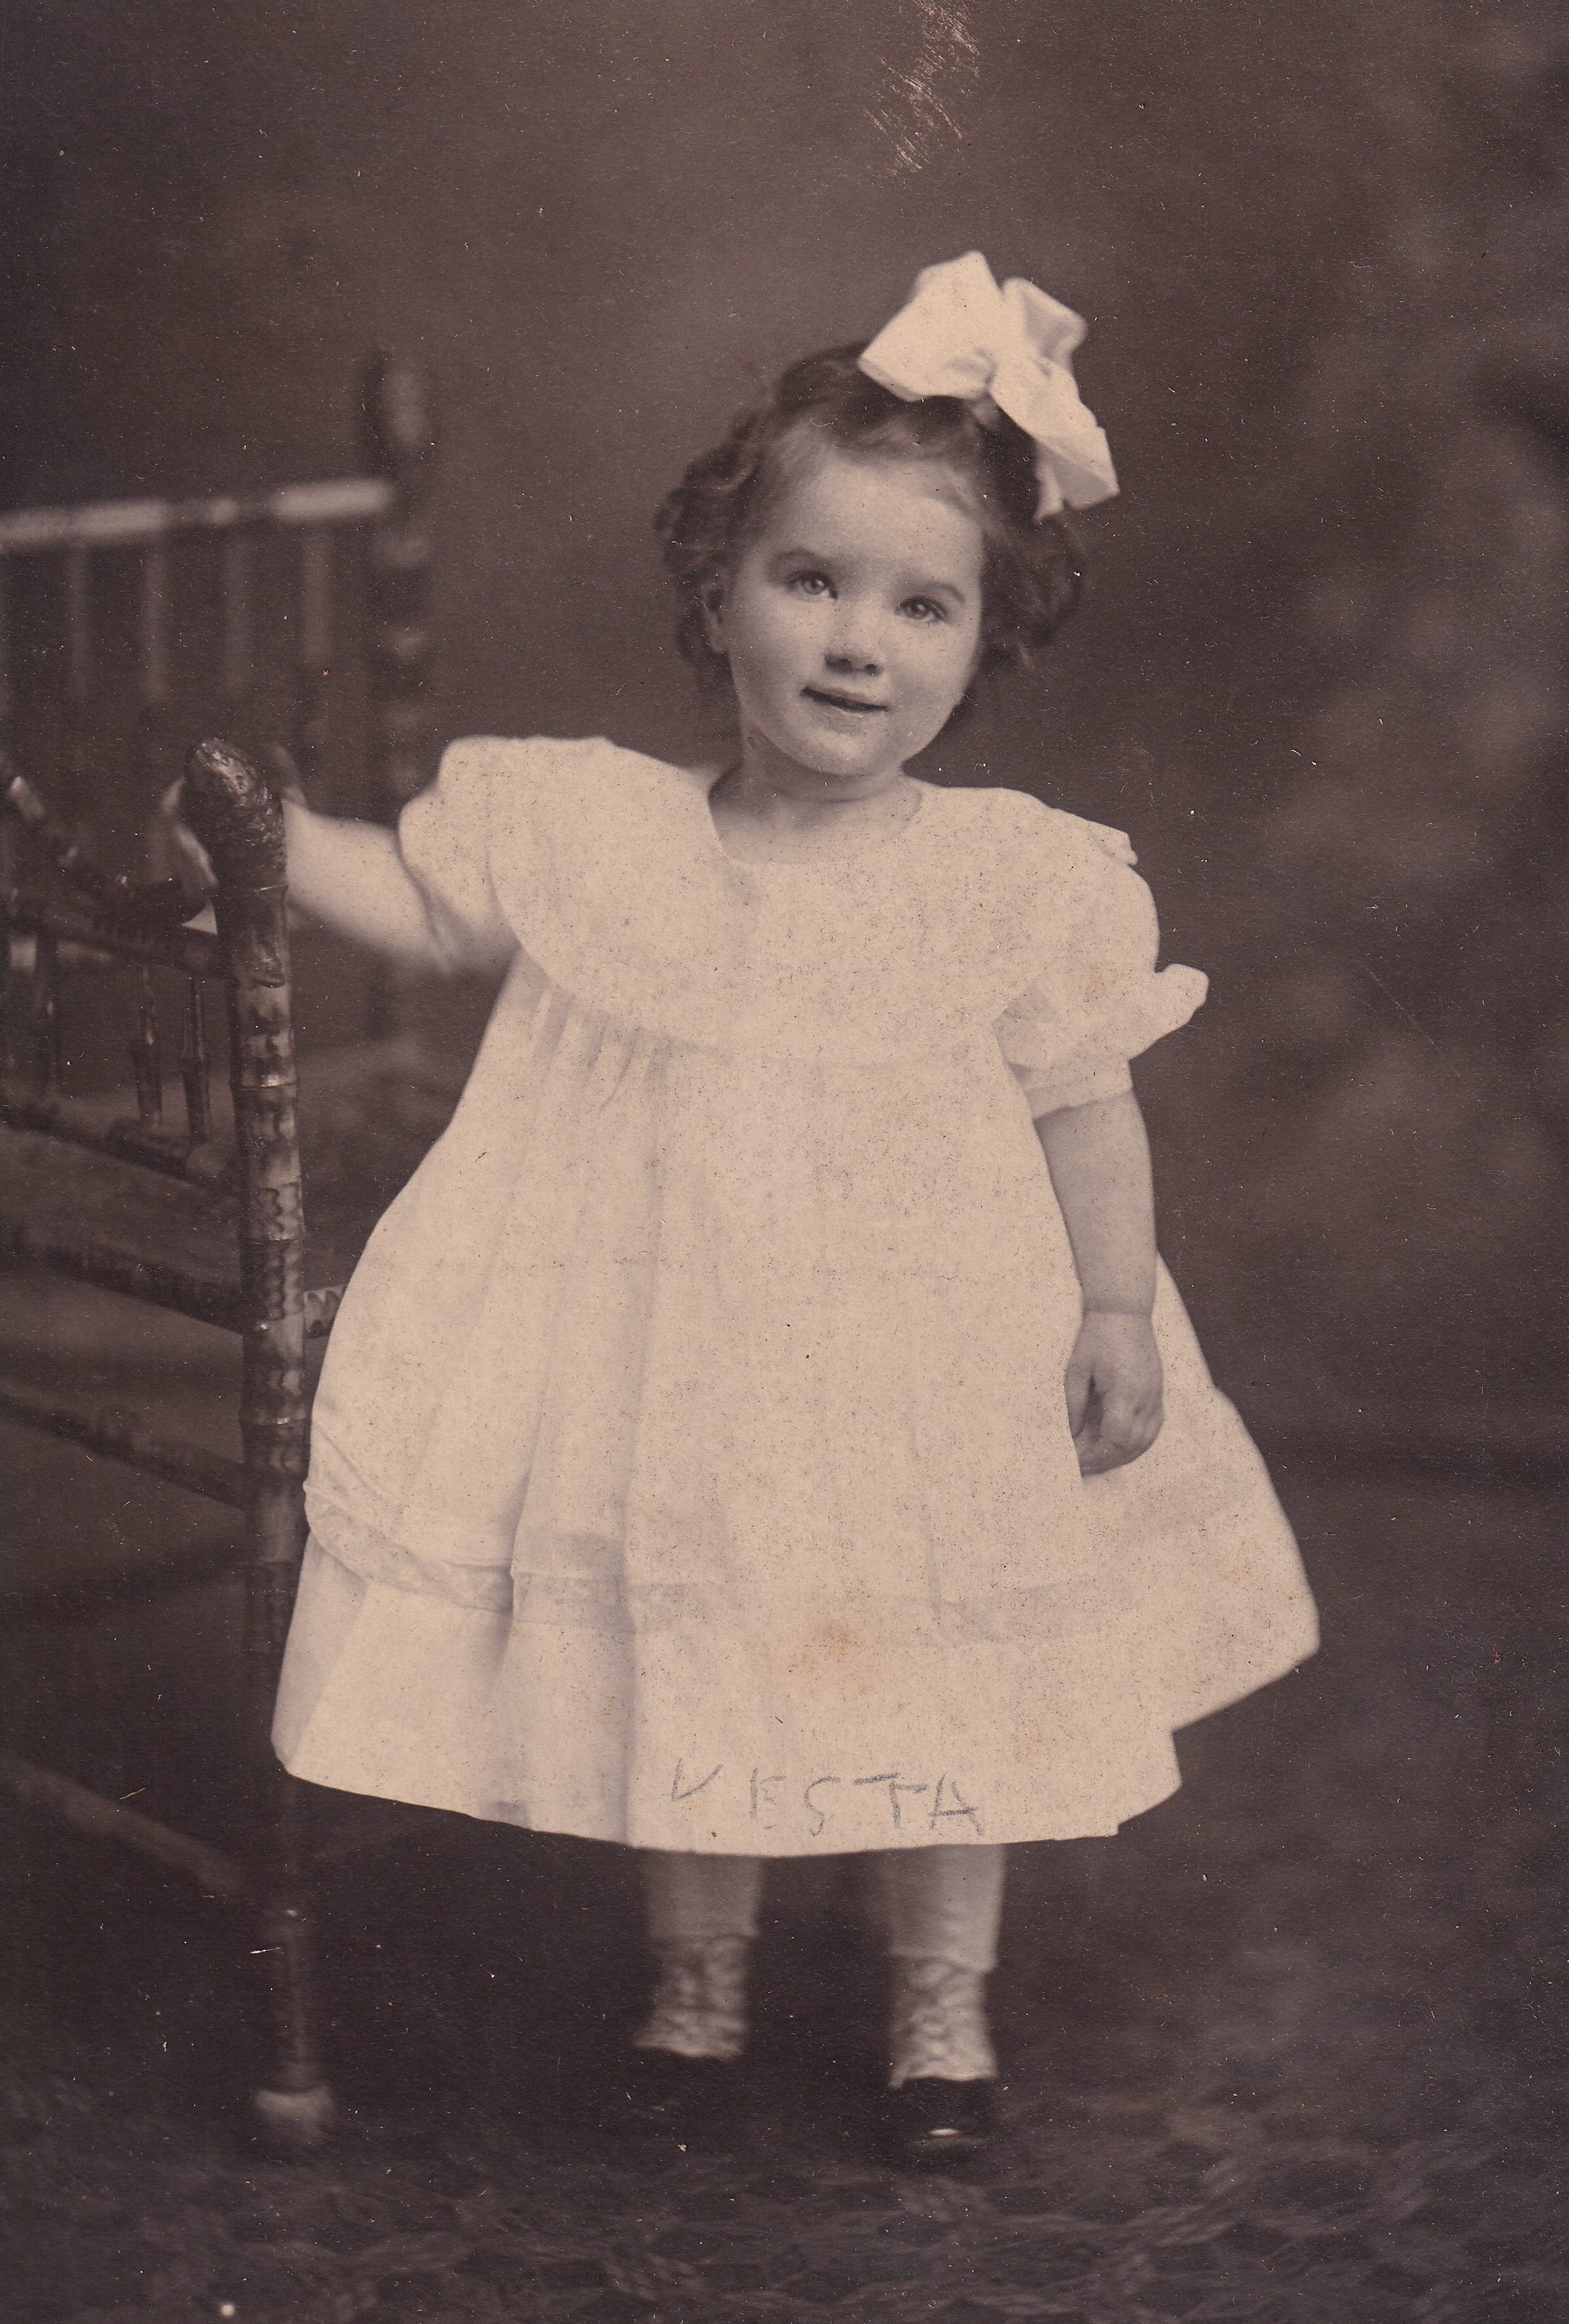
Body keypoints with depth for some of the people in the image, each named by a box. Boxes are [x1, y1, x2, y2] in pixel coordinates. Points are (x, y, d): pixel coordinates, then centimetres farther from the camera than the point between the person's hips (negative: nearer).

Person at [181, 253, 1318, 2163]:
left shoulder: (1017, 882, -10)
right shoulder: (599, 833, -6)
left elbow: (1087, 1107, -3)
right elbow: (417, 899, 7)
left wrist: (1120, 1310, -4)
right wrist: (265, 834, -5)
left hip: (935, 1382, -1)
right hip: (675, 1367, 1)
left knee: (936, 1687, 12)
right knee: (684, 1672, 15)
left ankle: (942, 1997, 36)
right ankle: (698, 1969, 40)